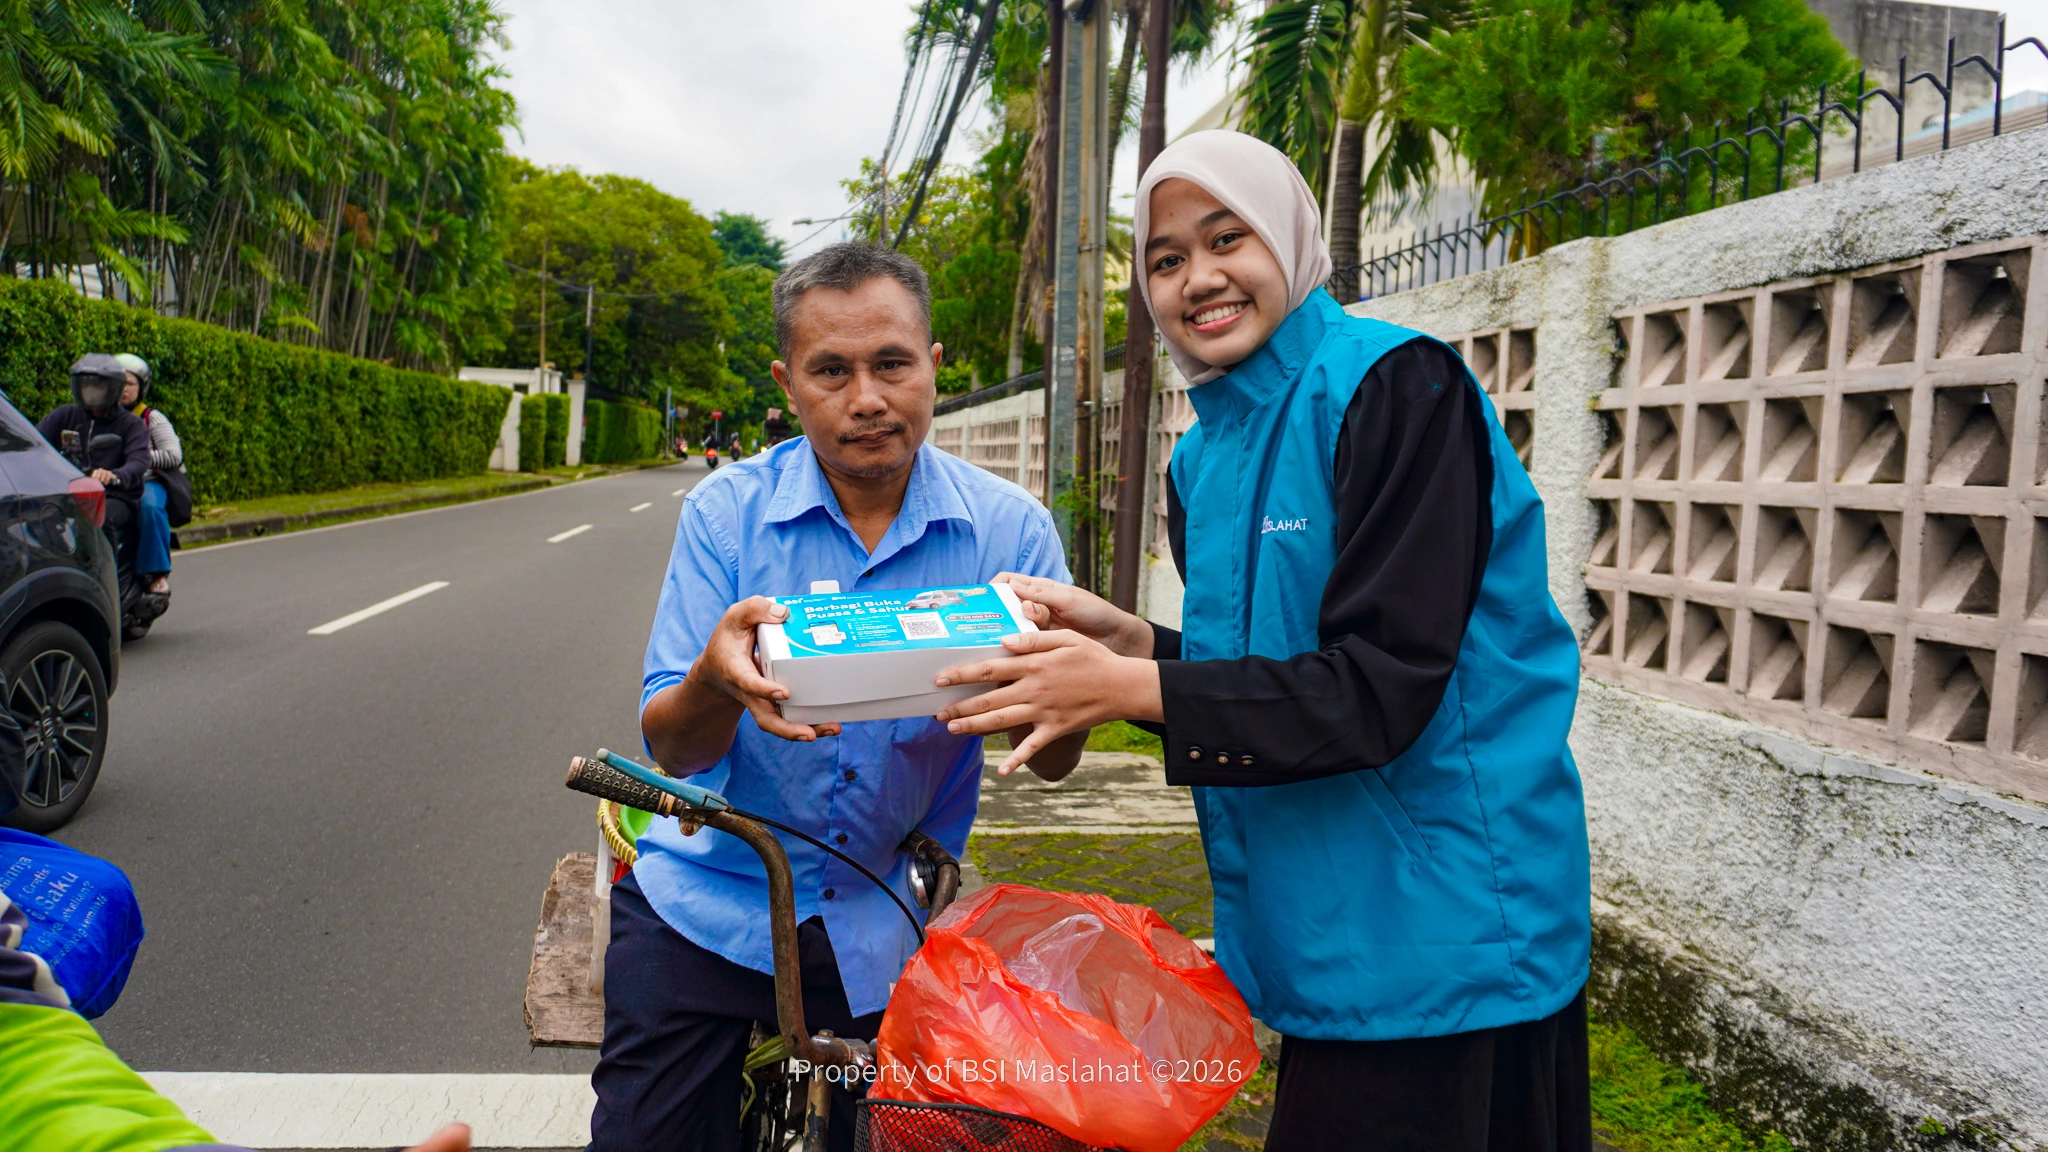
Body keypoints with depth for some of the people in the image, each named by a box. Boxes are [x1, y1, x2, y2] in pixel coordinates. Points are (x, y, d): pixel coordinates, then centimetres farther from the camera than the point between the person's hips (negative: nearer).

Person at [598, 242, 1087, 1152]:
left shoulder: (1008, 527, -8)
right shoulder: (727, 512, -8)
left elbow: (1054, 762, -9)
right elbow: (671, 747, -11)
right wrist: (718, 680, -35)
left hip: (890, 928, 1)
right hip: (706, 905, 0)